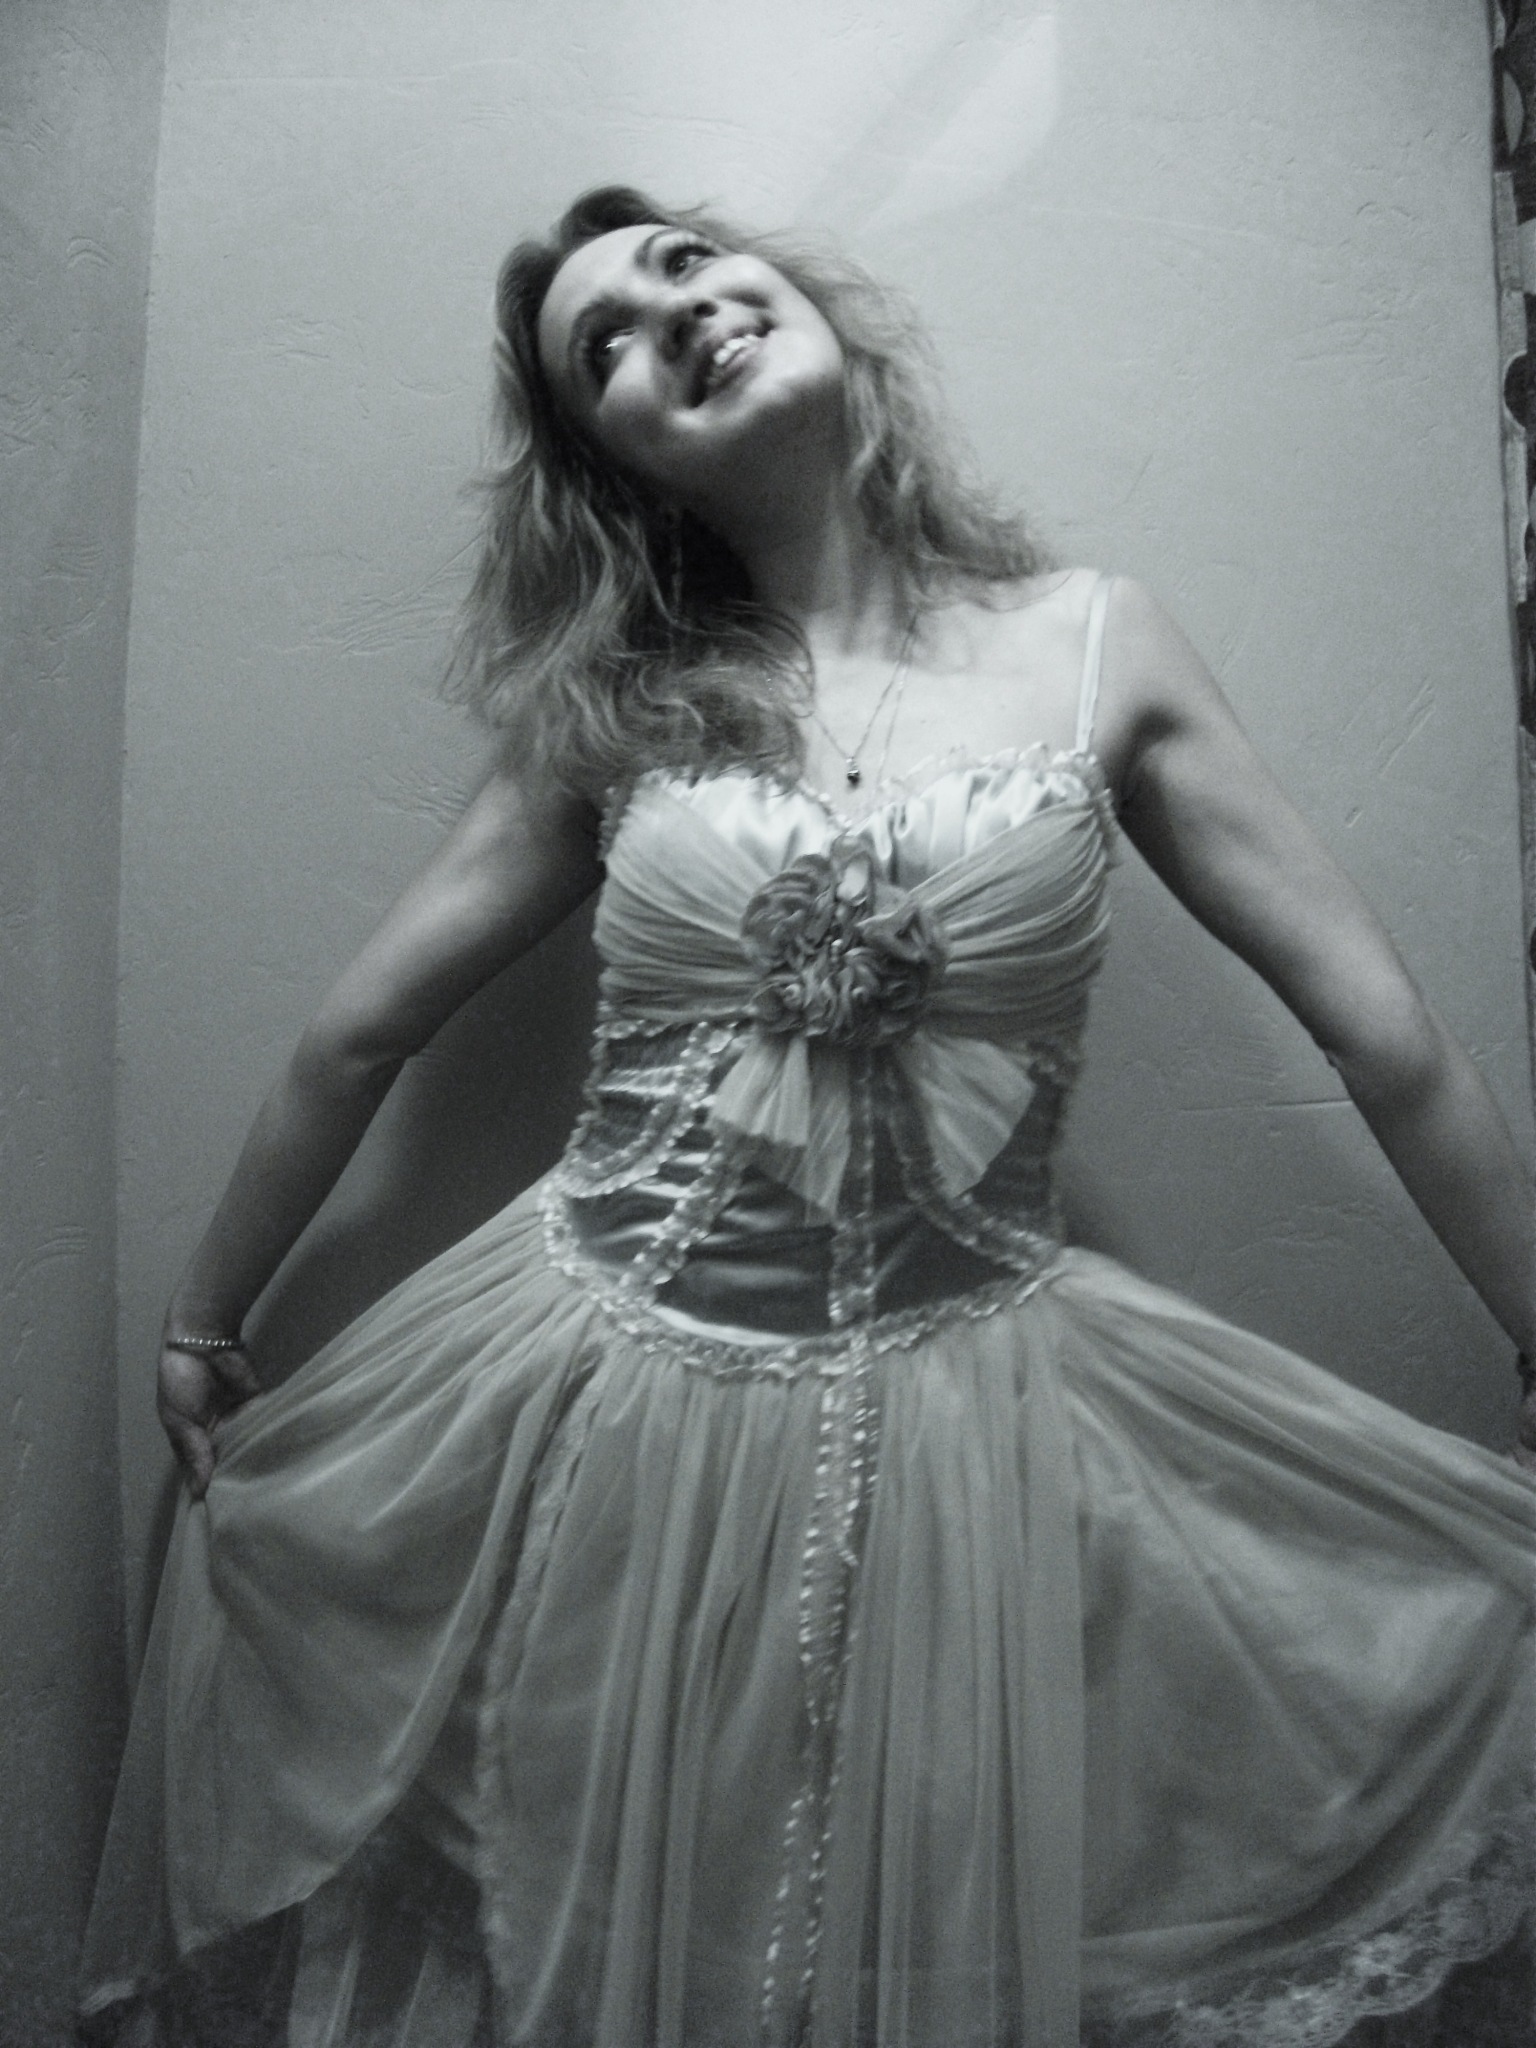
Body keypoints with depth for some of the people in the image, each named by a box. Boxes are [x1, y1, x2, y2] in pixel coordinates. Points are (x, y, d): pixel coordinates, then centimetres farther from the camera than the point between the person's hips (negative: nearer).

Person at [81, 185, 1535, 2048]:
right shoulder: (613, 708, 1)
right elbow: (352, 1039, 7)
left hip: (975, 1420, 0)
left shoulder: (1098, 647, -1)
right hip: (602, 1405, 1)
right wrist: (201, 1328, 16)